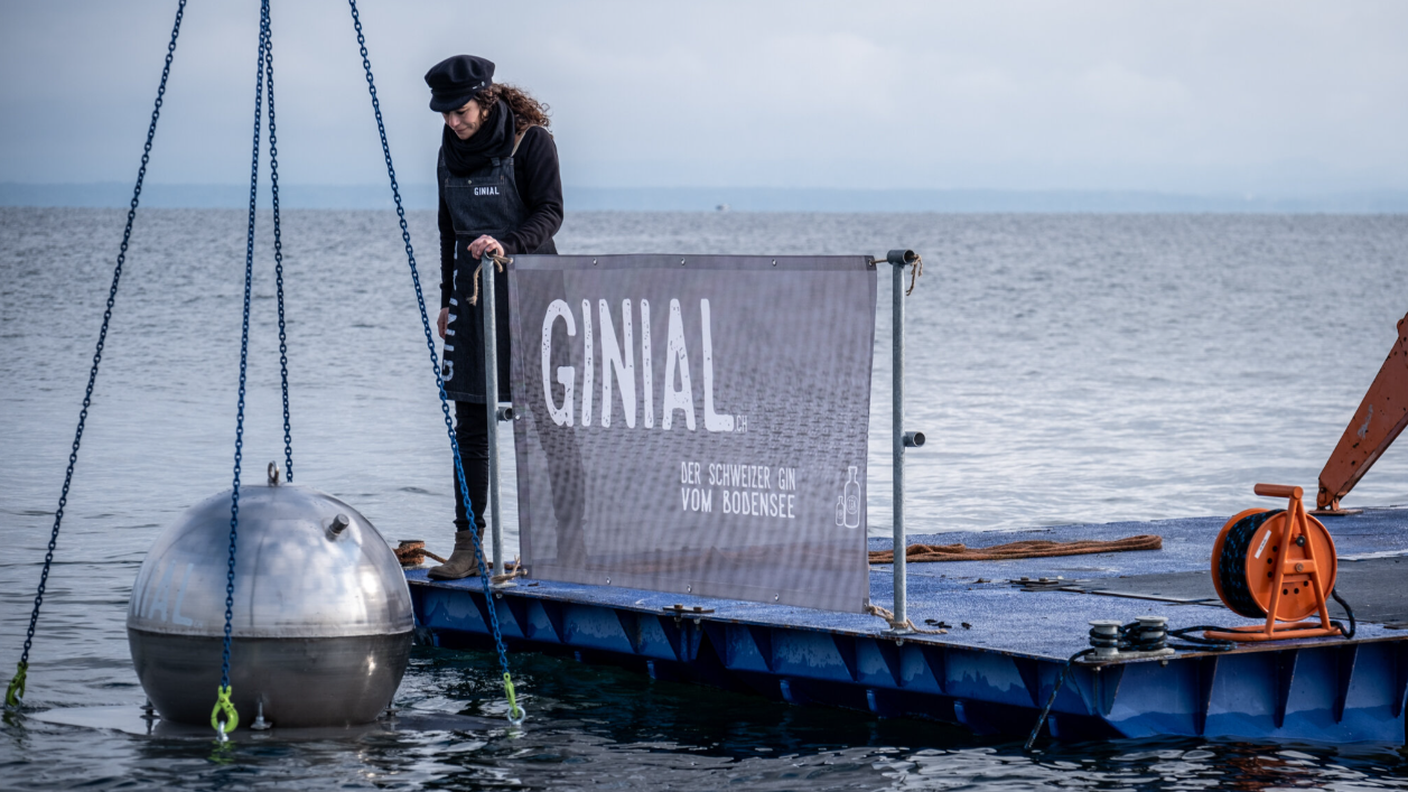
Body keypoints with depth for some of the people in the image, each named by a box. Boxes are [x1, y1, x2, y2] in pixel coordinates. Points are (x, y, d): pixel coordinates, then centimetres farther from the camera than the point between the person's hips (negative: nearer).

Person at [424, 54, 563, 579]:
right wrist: (448, 298, 16)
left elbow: (550, 213, -14)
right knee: (470, 422, 0)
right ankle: (467, 541, -1)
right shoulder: (452, 151, 11)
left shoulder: (531, 142, -7)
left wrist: (508, 245, -32)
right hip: (473, 290, 5)